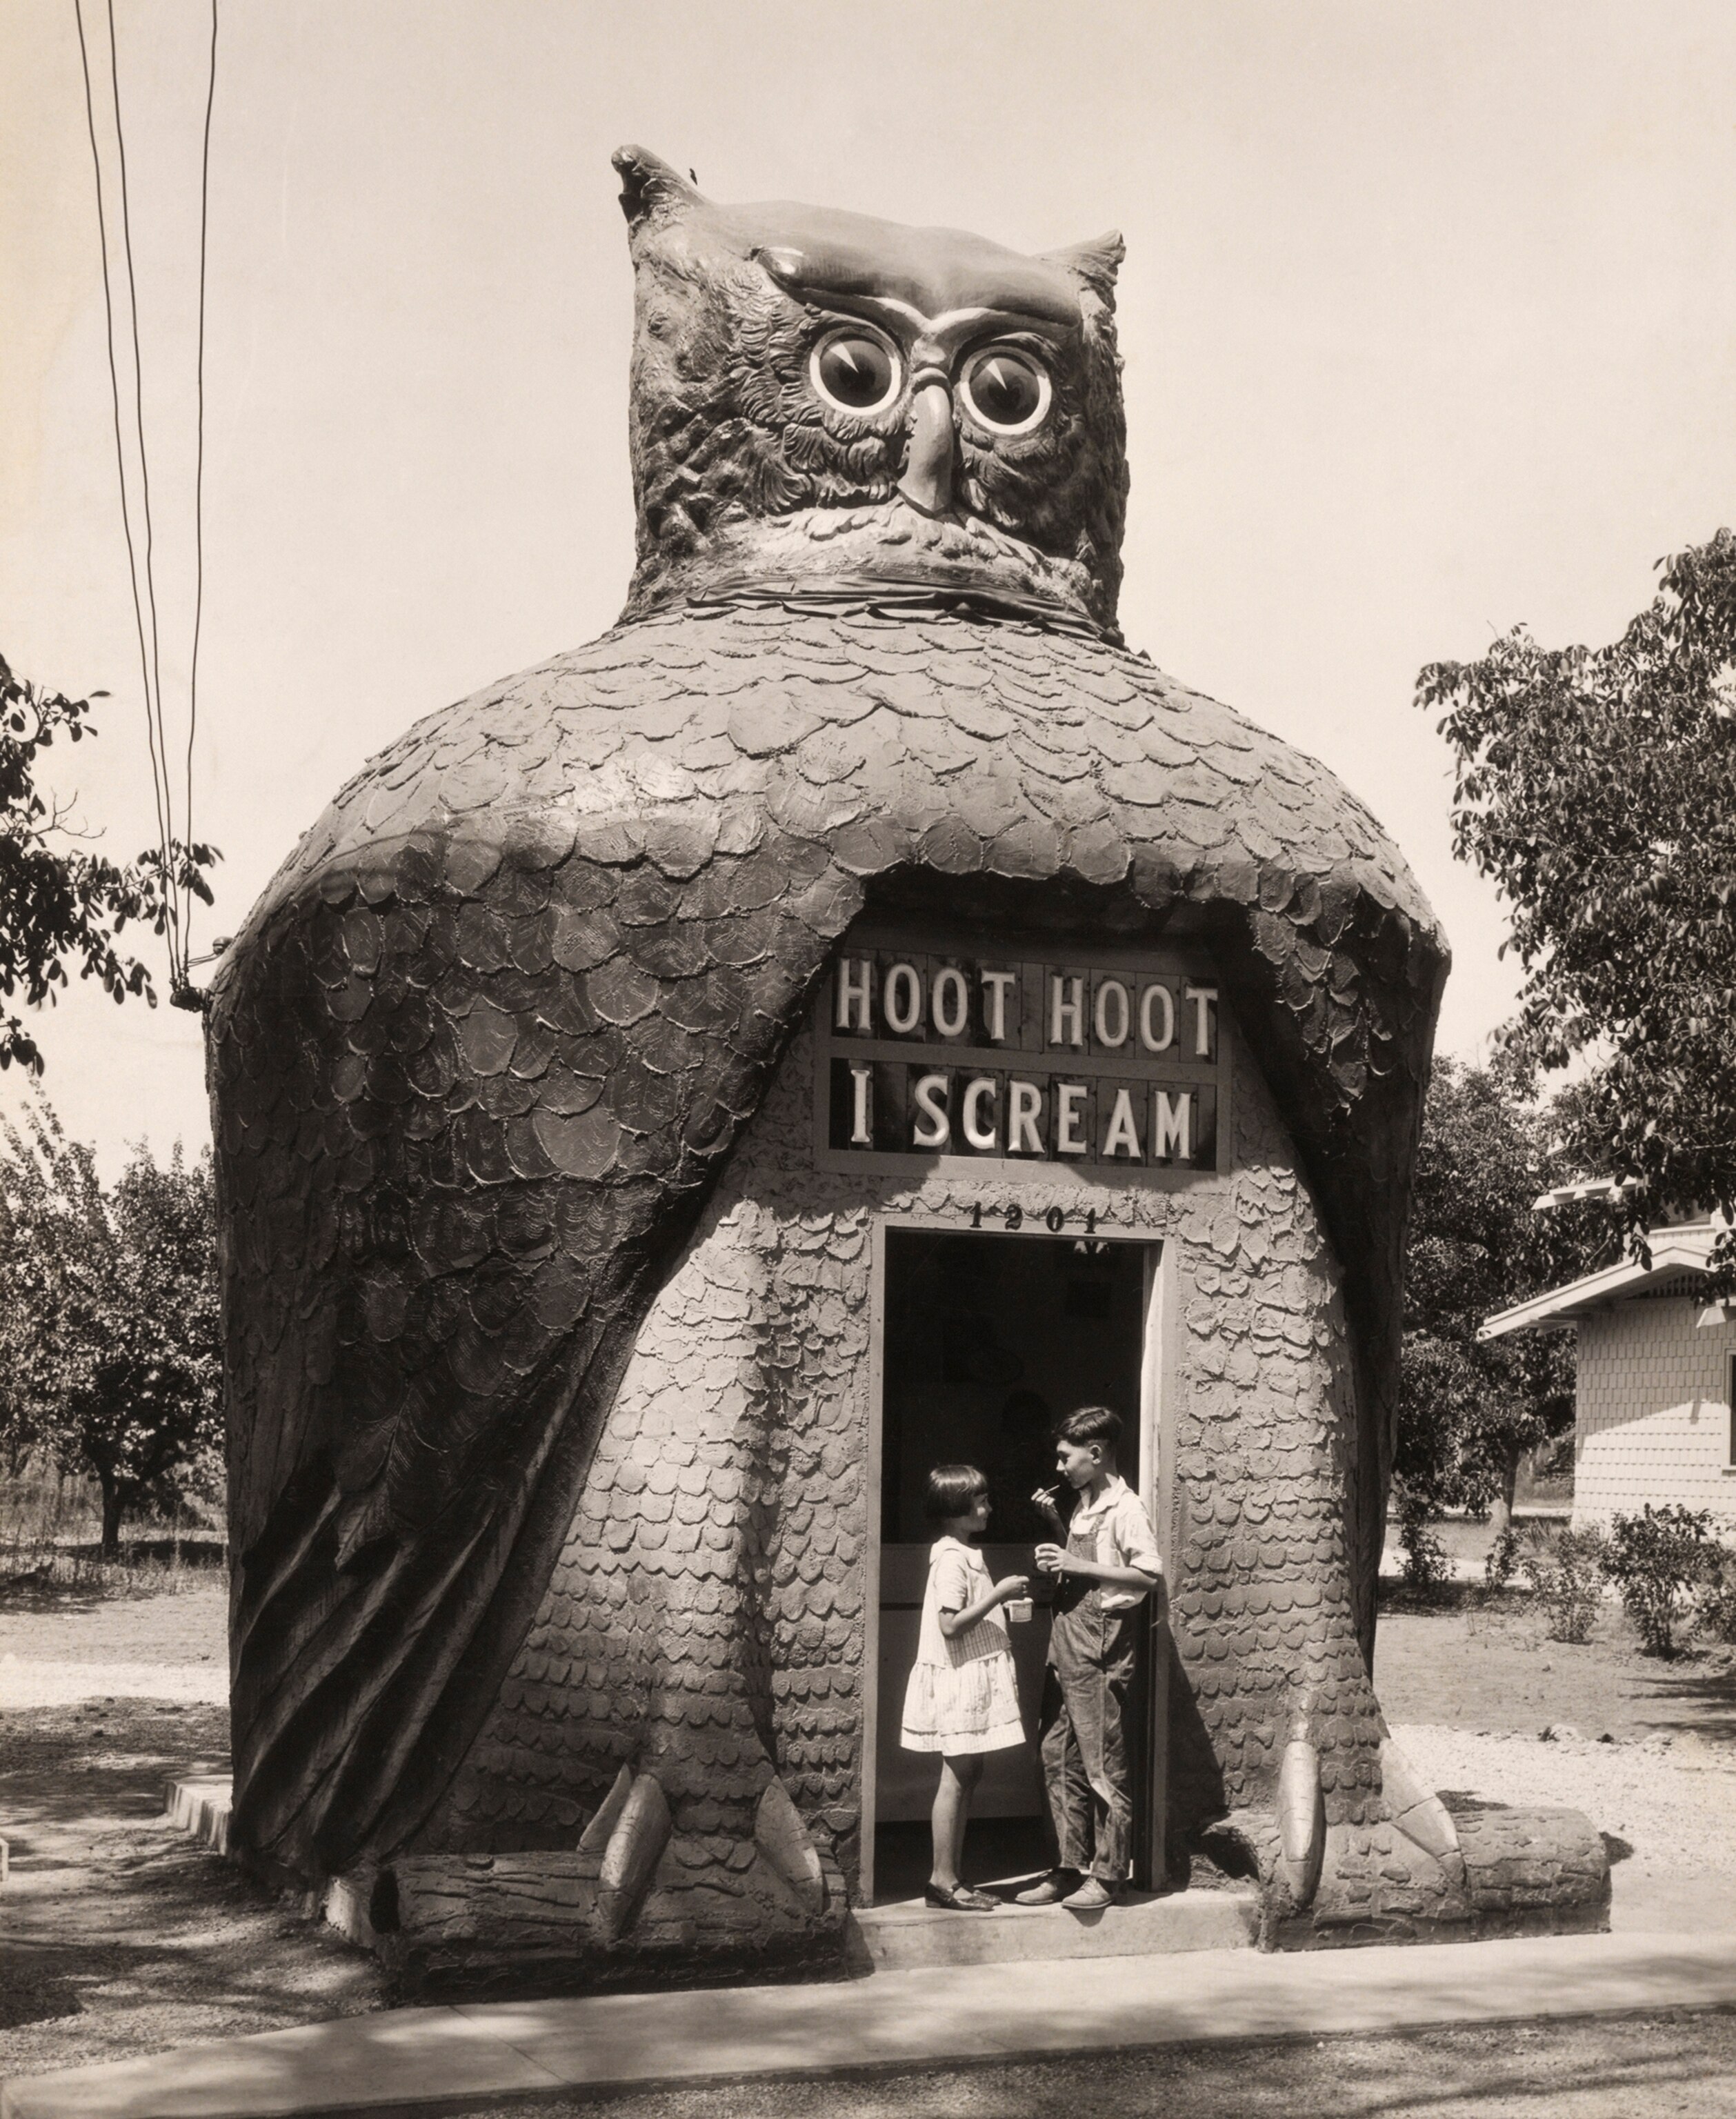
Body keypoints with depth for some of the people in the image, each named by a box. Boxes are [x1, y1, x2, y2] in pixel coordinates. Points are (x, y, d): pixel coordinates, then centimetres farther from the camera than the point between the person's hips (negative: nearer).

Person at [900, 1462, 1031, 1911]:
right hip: (959, 1677, -10)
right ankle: (943, 1879, -1)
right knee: (956, 1777, -6)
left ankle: (949, 1877, 15)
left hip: (975, 1678, 10)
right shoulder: (952, 1559, -16)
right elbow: (951, 1624, -23)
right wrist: (999, 1593, -19)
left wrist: (1005, 1596, 10)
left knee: (967, 1775, 10)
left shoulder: (966, 1555, 16)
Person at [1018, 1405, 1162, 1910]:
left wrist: (1078, 1565, -19)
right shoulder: (1084, 1504, 16)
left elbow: (1149, 1575, -19)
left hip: (1098, 1657, -9)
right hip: (1065, 1652, 9)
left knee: (1103, 1771, -2)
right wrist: (1055, 1522, 13)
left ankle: (1107, 1876, 4)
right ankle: (1069, 1869, 18)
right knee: (1060, 1764, 11)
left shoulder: (1125, 1508, -11)